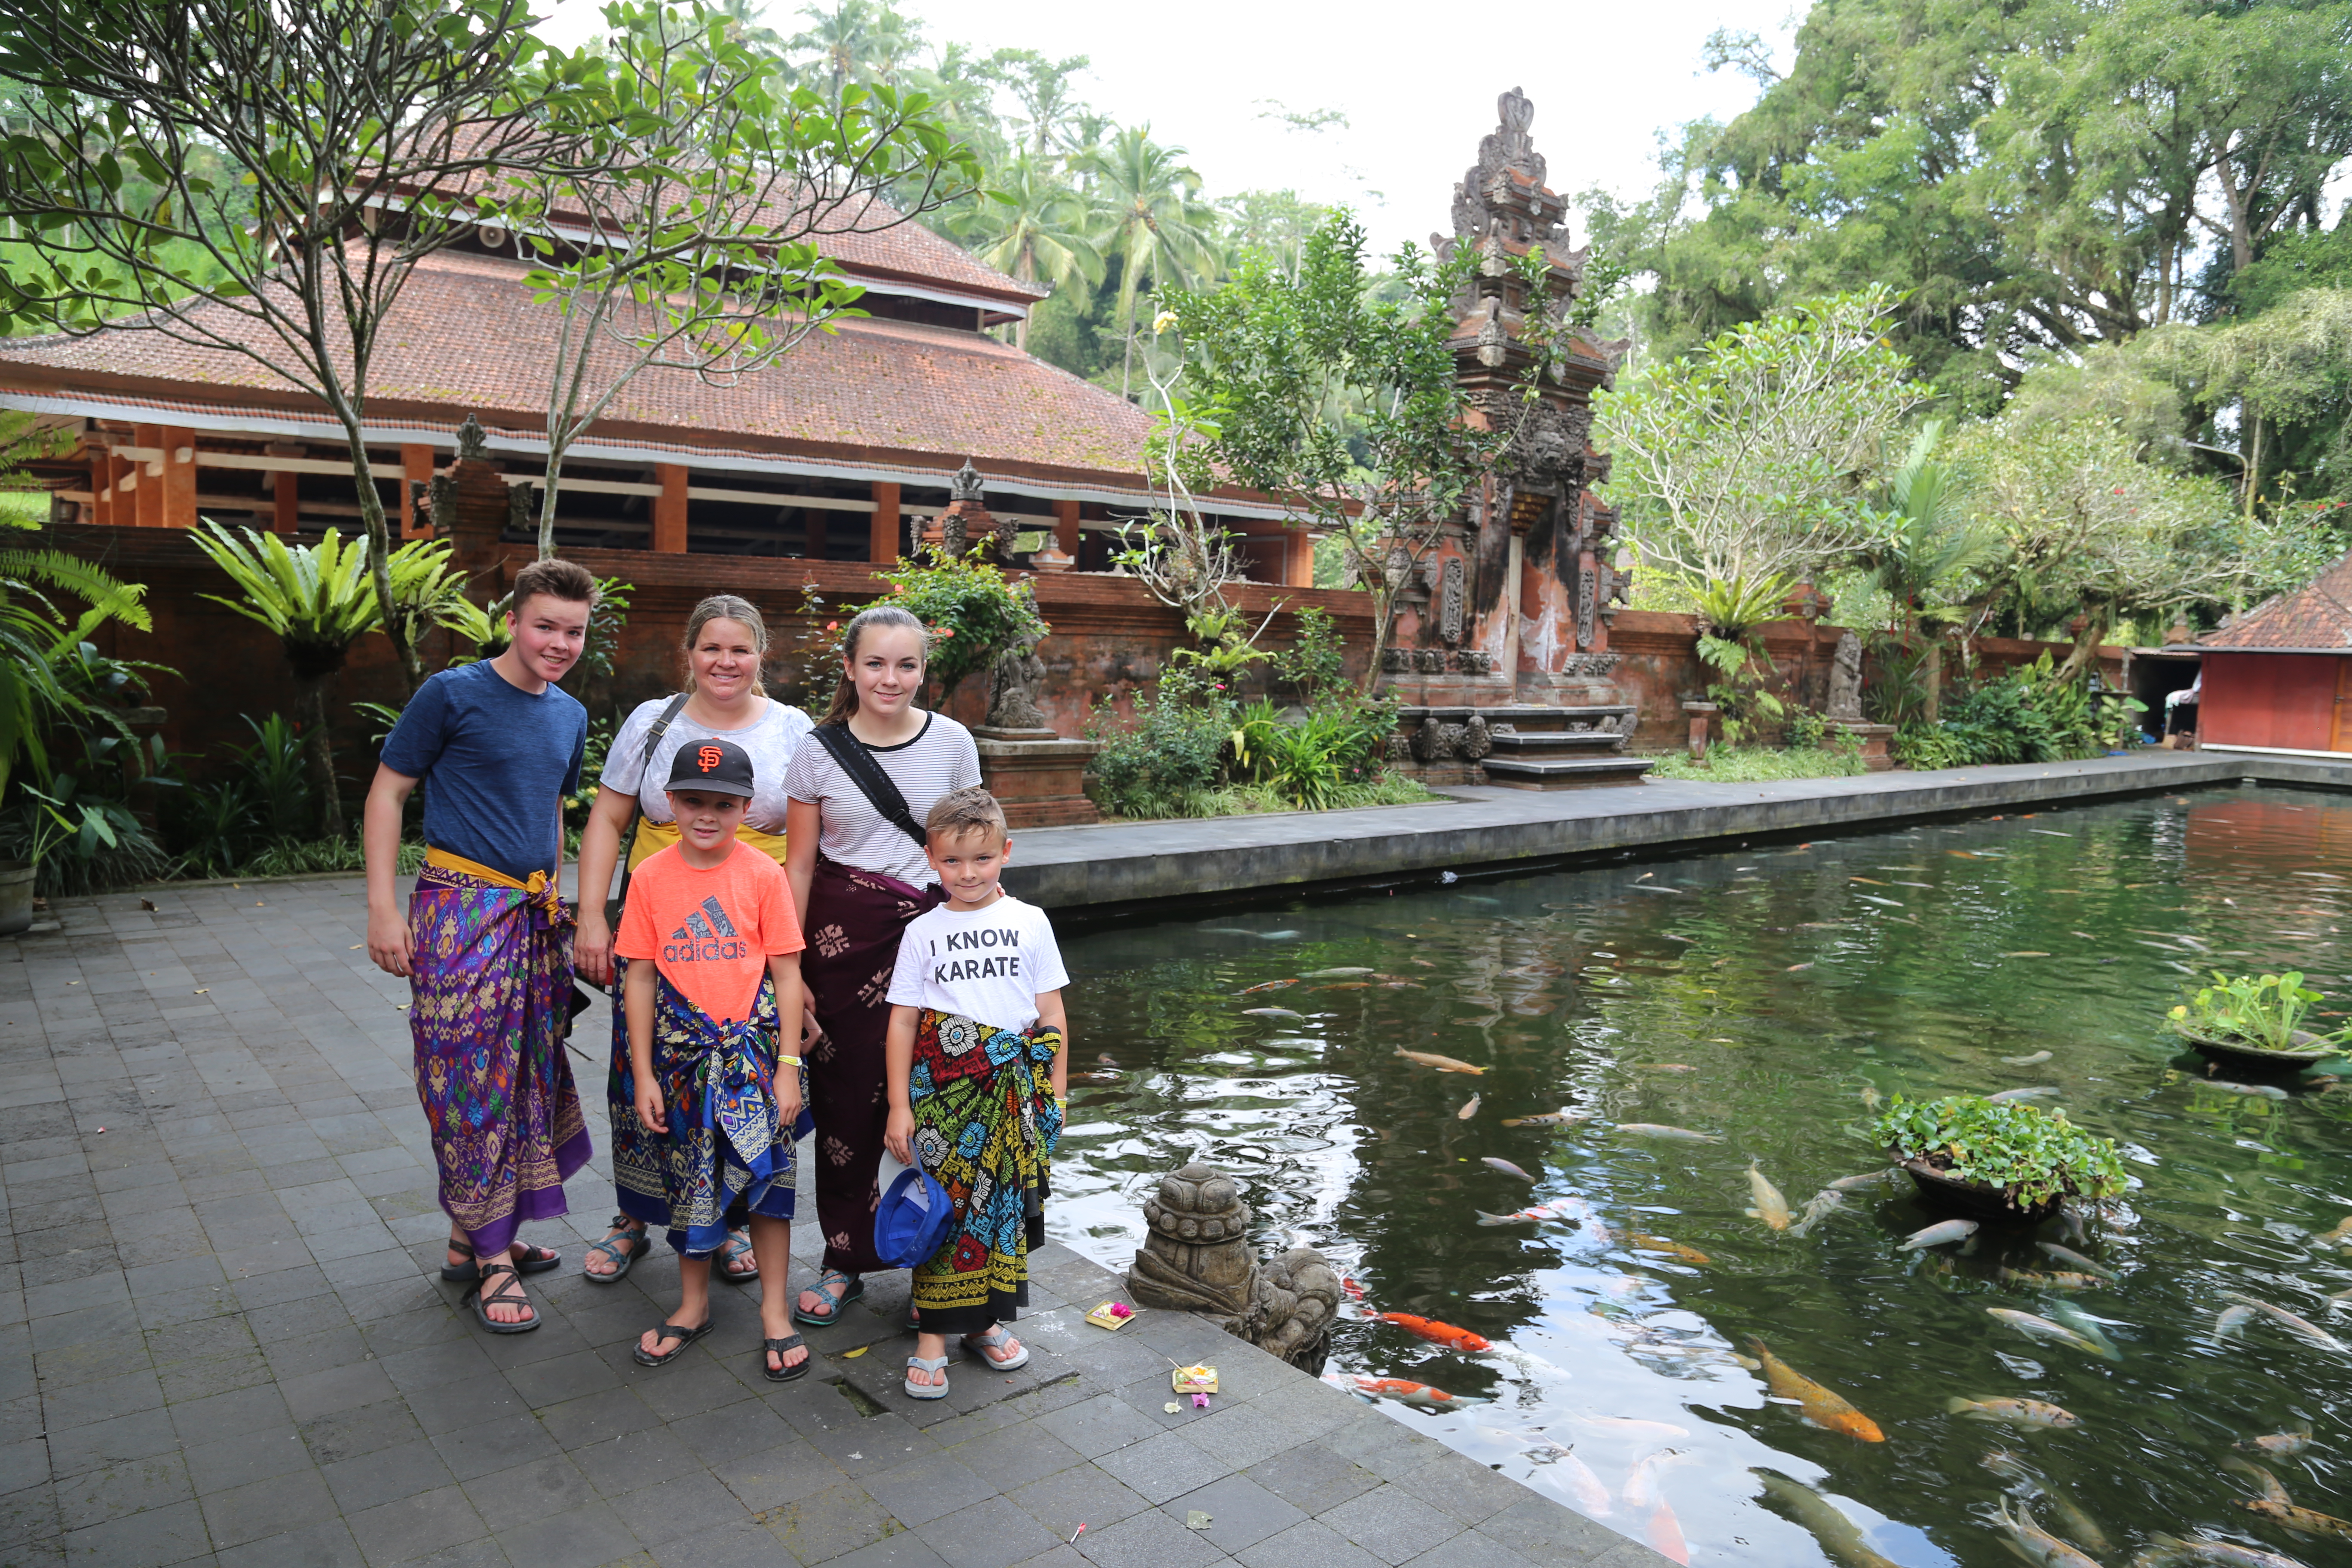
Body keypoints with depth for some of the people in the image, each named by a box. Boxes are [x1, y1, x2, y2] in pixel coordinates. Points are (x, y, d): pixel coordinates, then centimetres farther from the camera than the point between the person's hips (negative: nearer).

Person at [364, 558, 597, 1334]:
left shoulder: (570, 715, 12)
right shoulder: (453, 694, -7)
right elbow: (387, 793, -5)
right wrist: (383, 908, -10)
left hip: (535, 916, 7)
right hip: (462, 908, -6)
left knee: (526, 1073, 10)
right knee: (471, 1077, -3)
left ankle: (476, 1236, 25)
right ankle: (492, 1260, 7)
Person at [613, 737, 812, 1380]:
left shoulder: (764, 874, -6)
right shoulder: (652, 876, -1)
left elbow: (787, 975, -4)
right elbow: (640, 978, 2)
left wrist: (788, 1067, -7)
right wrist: (643, 1073, 0)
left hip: (753, 1046, -2)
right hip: (682, 1051, 2)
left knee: (765, 1170, 2)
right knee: (688, 1177, 13)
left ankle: (775, 1309, 18)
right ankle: (693, 1304, 32)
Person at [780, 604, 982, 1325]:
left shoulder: (953, 743, 1)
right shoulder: (819, 751, 0)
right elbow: (799, 865, 3)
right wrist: (790, 969, 0)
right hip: (843, 935, 0)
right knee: (845, 1099, 6)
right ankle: (845, 1261, 25)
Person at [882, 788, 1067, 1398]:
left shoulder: (1030, 922, 3)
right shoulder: (923, 932, 2)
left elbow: (1052, 1015, 6)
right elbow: (903, 1022, 2)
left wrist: (1055, 1091, 4)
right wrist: (900, 1106, -2)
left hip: (1014, 1087, 1)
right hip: (943, 1085, -1)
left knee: (1004, 1200, 9)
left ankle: (985, 1322, 26)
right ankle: (933, 1335, 11)